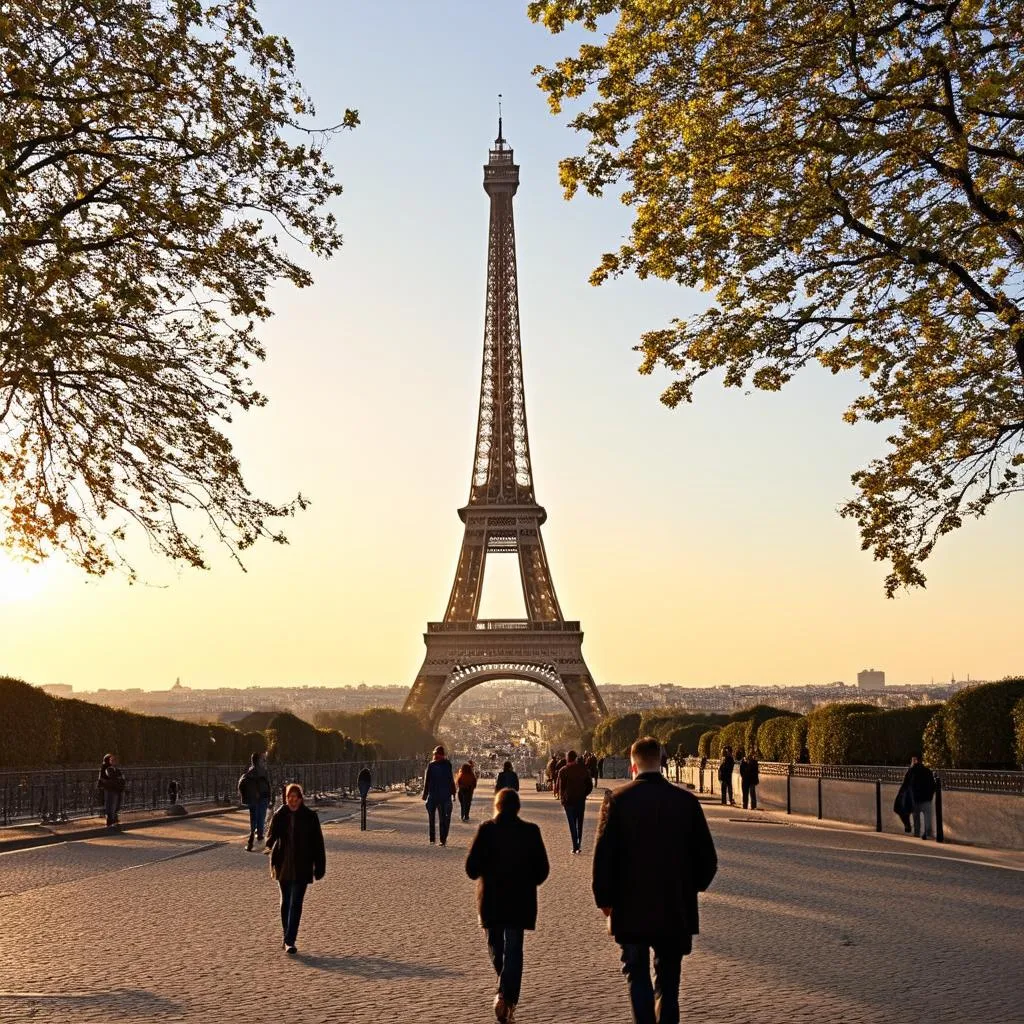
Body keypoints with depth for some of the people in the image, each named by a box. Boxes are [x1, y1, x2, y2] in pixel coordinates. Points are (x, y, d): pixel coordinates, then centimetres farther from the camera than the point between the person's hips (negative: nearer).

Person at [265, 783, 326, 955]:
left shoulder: (310, 816, -5)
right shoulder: (280, 815, 0)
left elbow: (317, 843, -1)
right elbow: (272, 833, -7)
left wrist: (319, 867, -2)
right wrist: (270, 845, -31)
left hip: (302, 867, -3)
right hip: (283, 865, 3)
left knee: (296, 903, -9)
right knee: (286, 902, 16)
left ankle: (290, 941, -9)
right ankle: (287, 937, 31)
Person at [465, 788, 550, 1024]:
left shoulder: (486, 830, -10)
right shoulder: (530, 831, -5)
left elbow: (471, 868, -10)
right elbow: (542, 870, -2)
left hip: (491, 900, -1)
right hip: (520, 900, 1)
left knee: (495, 945, 18)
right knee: (513, 949, 6)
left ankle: (505, 993, 18)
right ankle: (508, 997, -4)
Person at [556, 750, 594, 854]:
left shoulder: (563, 771, -8)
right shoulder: (584, 770, 2)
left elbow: (561, 787, -8)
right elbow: (590, 786, 4)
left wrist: (562, 798, 2)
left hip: (569, 800, -3)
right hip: (581, 800, 3)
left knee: (572, 824, 2)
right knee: (580, 823, 14)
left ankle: (575, 847, -3)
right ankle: (579, 845, 16)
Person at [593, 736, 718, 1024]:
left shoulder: (618, 799, -9)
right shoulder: (686, 801, -3)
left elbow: (603, 855, -10)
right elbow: (708, 858, 0)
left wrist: (604, 899, 3)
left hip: (631, 908, -2)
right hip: (676, 910, 2)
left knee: (637, 974, 9)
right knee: (668, 979, 16)